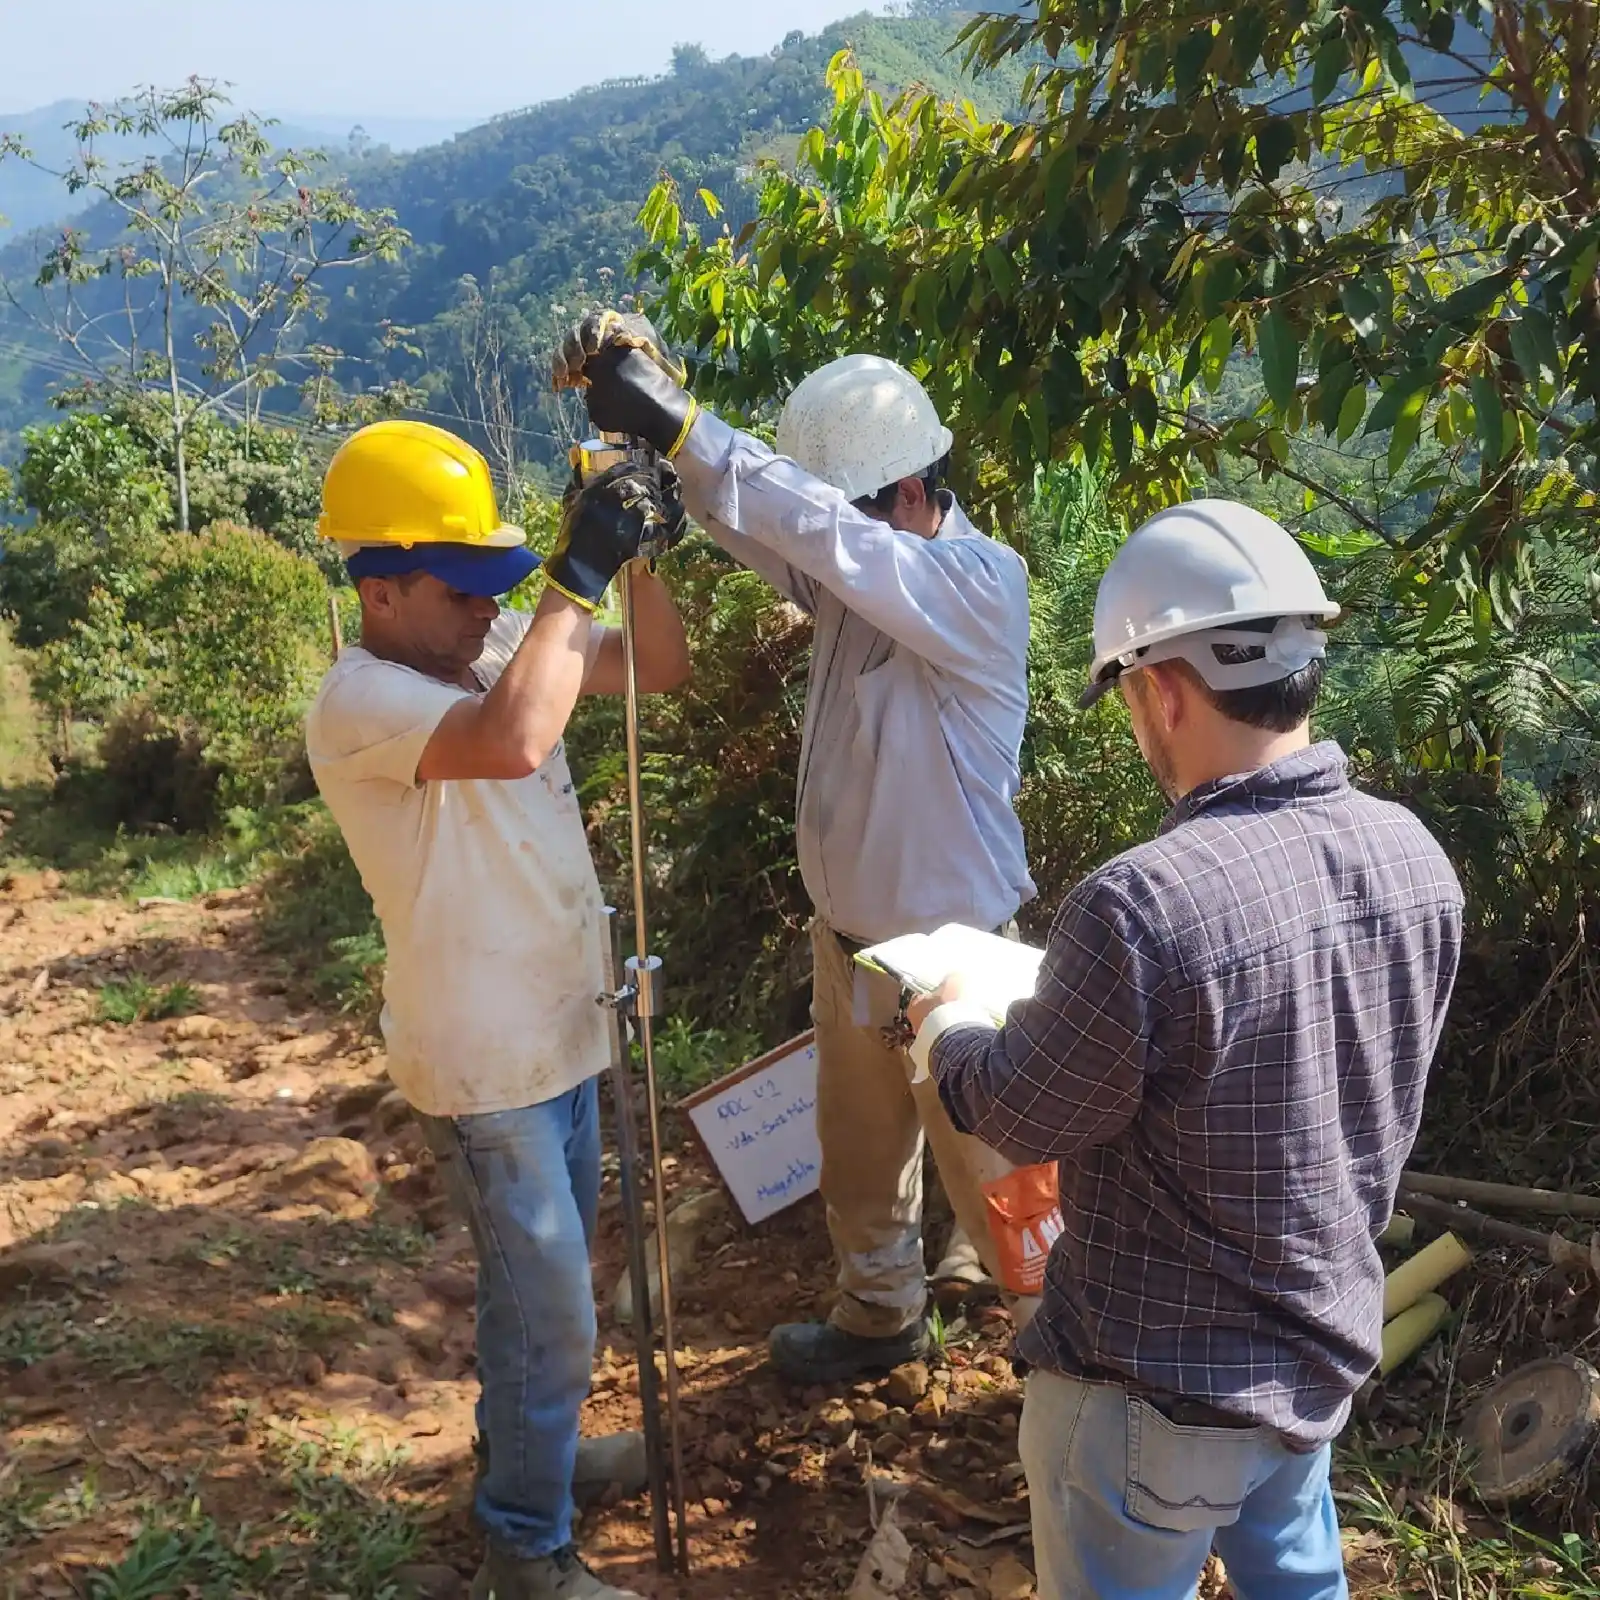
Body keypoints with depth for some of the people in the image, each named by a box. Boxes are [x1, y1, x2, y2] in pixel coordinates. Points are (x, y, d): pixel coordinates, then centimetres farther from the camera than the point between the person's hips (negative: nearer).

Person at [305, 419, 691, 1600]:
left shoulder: (494, 645, 0)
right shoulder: (357, 703, -23)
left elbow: (662, 670, 3)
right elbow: (514, 741, -42)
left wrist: (642, 555, -14)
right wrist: (581, 572, -35)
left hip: (561, 1034, 8)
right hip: (486, 1066, -8)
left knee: (541, 1282, 25)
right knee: (553, 1316, 3)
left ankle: (532, 1449, 48)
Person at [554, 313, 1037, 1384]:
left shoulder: (980, 582, -22)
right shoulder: (853, 568, -1)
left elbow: (817, 530, -37)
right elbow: (742, 515, -11)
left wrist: (677, 424, -40)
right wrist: (642, 390, -27)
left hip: (947, 950, -7)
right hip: (846, 932, 8)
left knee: (989, 1173, 9)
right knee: (859, 1155, 24)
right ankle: (881, 1316, 47)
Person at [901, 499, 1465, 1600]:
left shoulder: (1145, 904, -34)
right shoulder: (1414, 856, -10)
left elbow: (1022, 1118, -17)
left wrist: (945, 1029, 4)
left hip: (1166, 1390, -6)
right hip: (1329, 1347, 6)